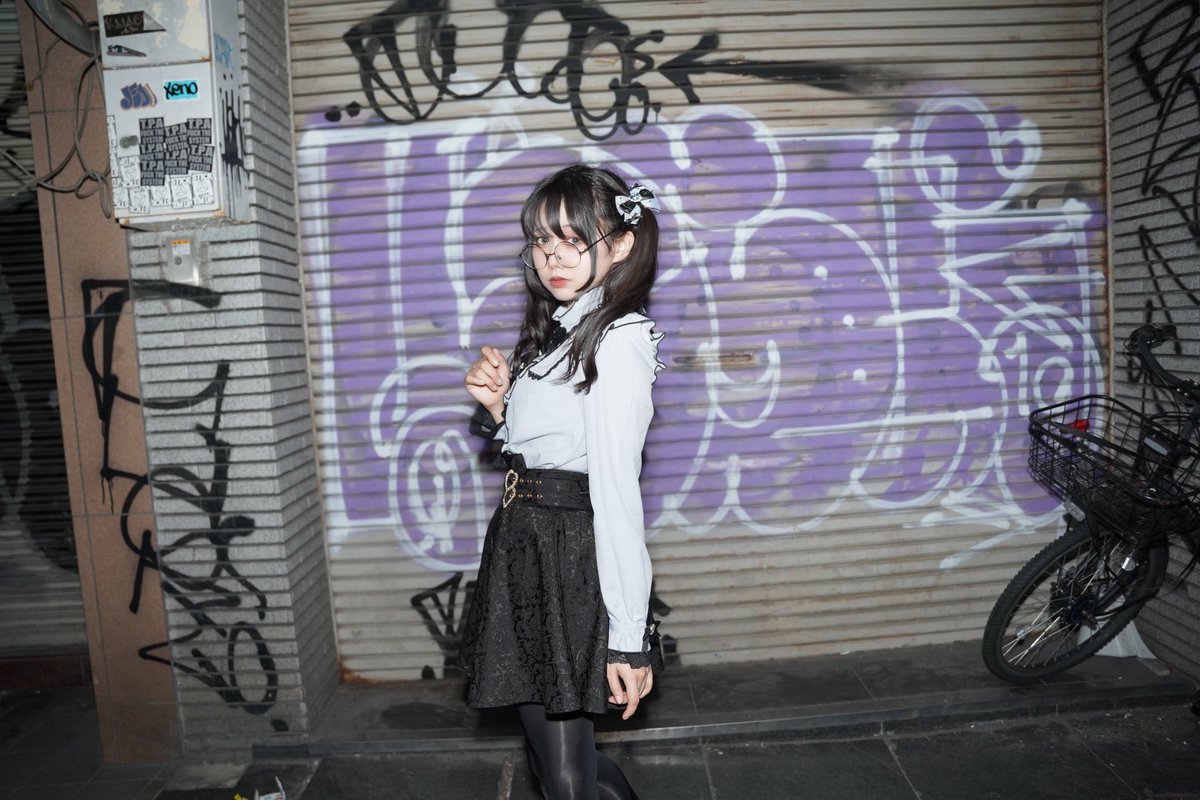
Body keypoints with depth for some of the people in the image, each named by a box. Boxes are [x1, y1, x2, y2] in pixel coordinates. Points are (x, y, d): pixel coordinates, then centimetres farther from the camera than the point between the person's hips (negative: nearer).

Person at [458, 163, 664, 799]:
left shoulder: (618, 340, -16)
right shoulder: (555, 331, 13)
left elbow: (616, 490, -22)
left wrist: (628, 639, -20)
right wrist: (498, 405, -2)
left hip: (572, 560, -9)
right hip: (523, 546, 9)